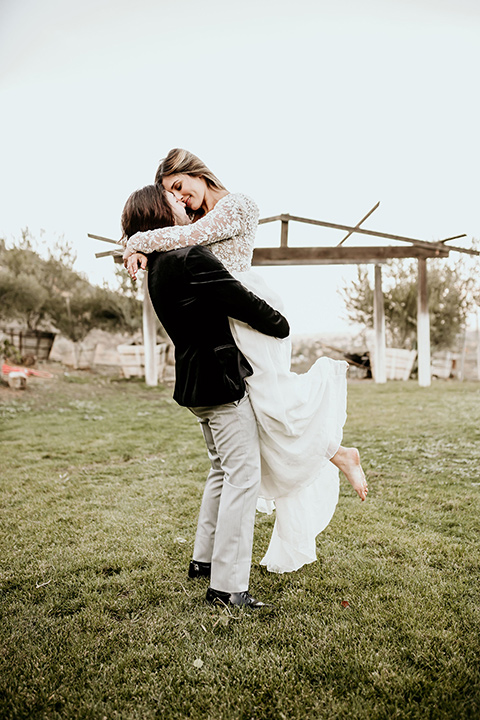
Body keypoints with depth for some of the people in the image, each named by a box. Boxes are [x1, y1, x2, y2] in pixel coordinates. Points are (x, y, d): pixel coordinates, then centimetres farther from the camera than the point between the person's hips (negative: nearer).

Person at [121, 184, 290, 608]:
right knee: (243, 475, -4)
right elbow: (242, 303, -16)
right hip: (222, 379, -10)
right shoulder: (190, 258, -17)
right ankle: (226, 584, 1)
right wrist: (281, 325, -2)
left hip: (196, 382, 10)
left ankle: (204, 558, 32)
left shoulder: (159, 265, 12)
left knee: (223, 469, 21)